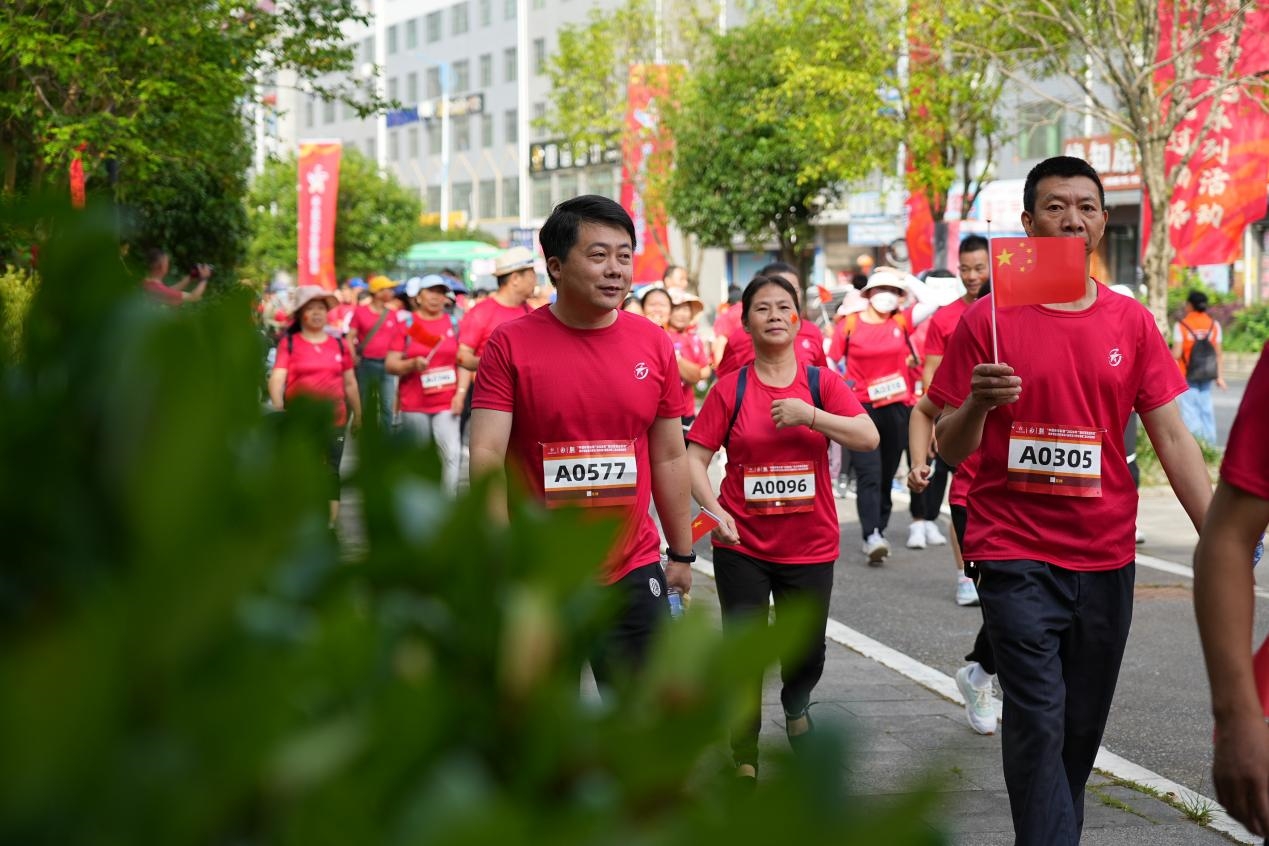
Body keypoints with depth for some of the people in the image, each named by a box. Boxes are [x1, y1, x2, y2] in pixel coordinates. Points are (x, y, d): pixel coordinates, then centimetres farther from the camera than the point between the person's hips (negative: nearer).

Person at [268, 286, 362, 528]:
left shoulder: (339, 345, 9)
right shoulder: (289, 343, 0)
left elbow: (350, 382, 16)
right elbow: (277, 378, -9)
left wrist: (358, 414, 18)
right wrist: (278, 409, -24)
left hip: (334, 417, 2)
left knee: (331, 471, 4)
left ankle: (329, 524, 8)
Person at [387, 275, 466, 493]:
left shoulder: (453, 324, 5)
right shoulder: (406, 324, 2)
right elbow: (390, 364, -1)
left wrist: (461, 393, -3)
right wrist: (413, 364, -19)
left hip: (446, 403, 0)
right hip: (414, 404, 0)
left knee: (452, 454, -14)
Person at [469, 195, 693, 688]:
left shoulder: (654, 345, 3)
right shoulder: (510, 345, -7)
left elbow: (670, 458, 11)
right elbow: (486, 455, -12)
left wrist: (681, 554, 13)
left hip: (634, 573, 2)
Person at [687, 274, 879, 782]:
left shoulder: (822, 382, -1)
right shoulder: (730, 389, -3)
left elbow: (868, 437, -12)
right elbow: (695, 457, -5)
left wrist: (808, 415, -23)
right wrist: (712, 508, -20)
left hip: (810, 545, 1)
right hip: (742, 545, -1)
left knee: (807, 652, 11)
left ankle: (796, 704, 45)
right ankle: (745, 751, 18)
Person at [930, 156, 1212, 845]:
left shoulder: (1131, 323, 5)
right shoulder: (988, 321, -3)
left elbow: (1172, 437, 4)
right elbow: (950, 450, -1)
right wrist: (977, 404, -23)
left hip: (1106, 558, 3)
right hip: (1016, 557, -3)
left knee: (1082, 728, 12)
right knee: (1039, 723, -11)